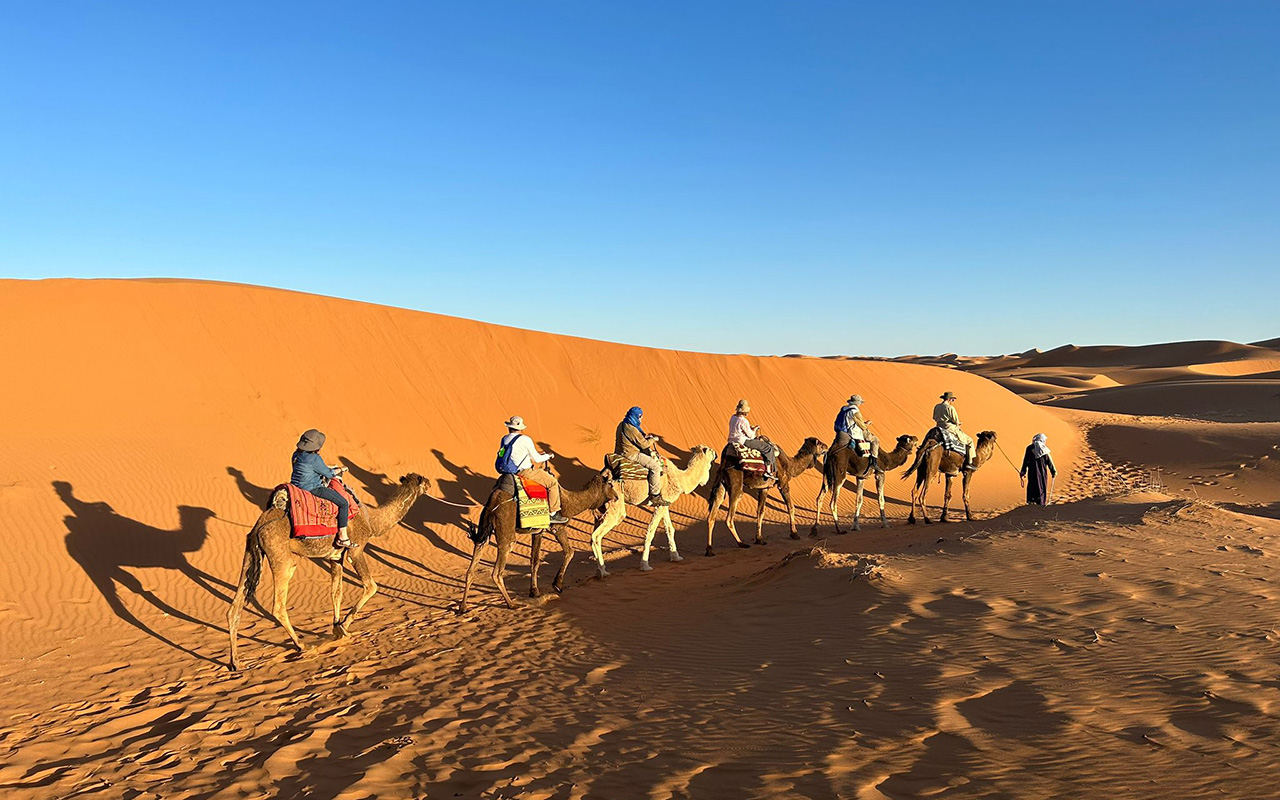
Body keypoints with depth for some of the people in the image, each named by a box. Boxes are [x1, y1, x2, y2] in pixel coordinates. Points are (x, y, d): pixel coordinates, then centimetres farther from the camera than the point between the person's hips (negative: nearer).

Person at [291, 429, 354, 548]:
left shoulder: (297, 454, 4)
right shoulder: (314, 459, -22)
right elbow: (328, 474, -10)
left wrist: (328, 467, 19)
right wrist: (340, 470, 9)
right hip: (312, 489, -10)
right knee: (343, 503, -5)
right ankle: (342, 537, -3)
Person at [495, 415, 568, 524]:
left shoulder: (504, 439, 6)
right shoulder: (525, 440, -15)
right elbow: (536, 459, -10)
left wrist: (537, 454, 19)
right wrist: (548, 456, 11)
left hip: (512, 470, 9)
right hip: (525, 471, -8)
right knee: (553, 482, -2)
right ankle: (554, 514, -1)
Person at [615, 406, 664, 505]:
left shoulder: (622, 425, 7)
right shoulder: (632, 429, -24)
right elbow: (643, 444, -18)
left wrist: (644, 436, 11)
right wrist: (653, 439, -2)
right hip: (631, 454, -11)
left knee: (650, 455, 31)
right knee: (655, 466, -15)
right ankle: (654, 496, -11)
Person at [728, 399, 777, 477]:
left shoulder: (733, 417, 8)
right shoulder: (743, 421, -21)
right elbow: (750, 434, -16)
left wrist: (750, 428, 13)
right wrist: (755, 429, 4)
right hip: (743, 441, -10)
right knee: (768, 447, -5)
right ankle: (768, 471, -5)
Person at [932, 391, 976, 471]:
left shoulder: (937, 407, 8)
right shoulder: (950, 408, -15)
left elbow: (935, 418, 17)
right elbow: (956, 421, -13)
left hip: (940, 428, 8)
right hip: (951, 429, -8)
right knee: (969, 440, 2)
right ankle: (968, 462, -3)